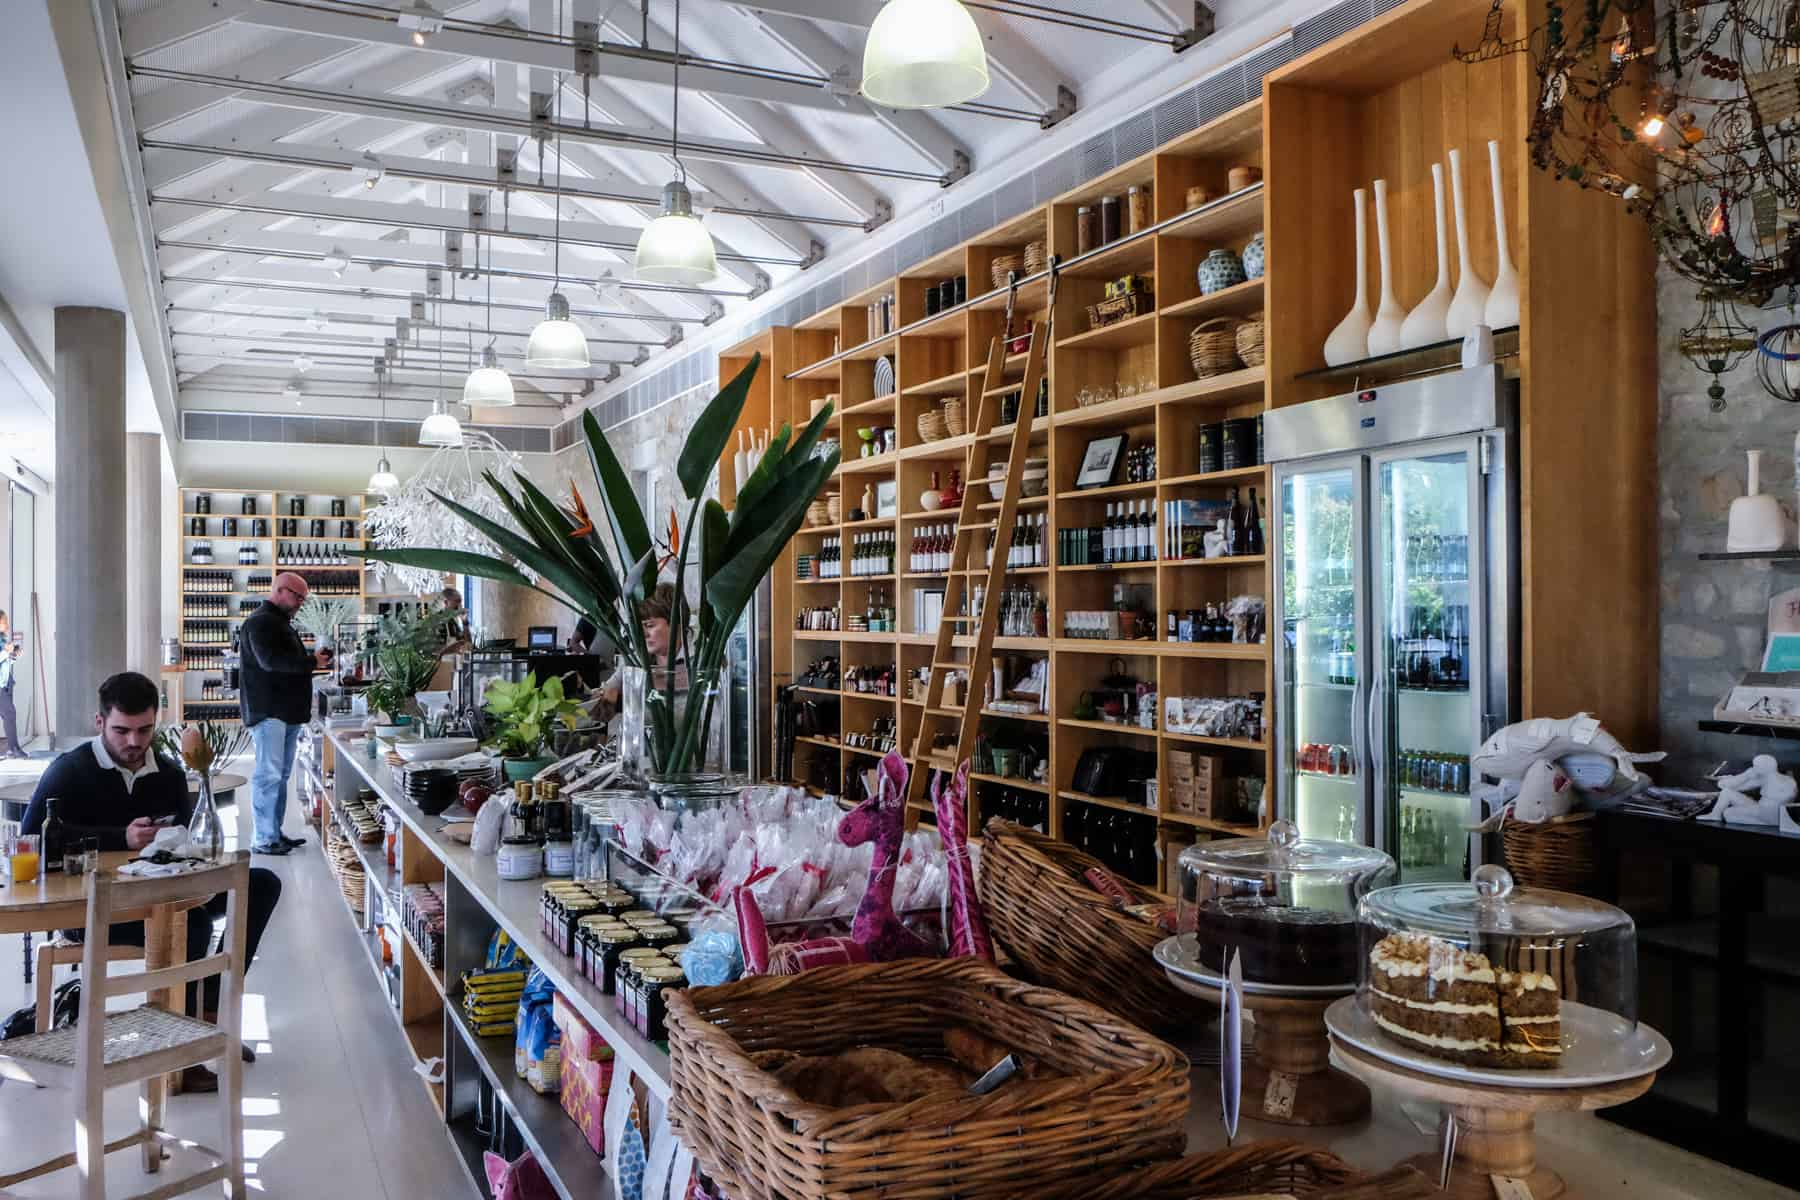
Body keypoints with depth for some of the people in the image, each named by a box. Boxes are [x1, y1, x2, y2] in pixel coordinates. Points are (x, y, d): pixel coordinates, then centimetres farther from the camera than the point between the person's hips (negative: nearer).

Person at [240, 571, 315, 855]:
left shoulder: (280, 623, 22)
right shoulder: (260, 622, -9)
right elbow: (270, 660, -23)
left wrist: (312, 662, 7)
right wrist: (311, 662, -20)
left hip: (287, 712, 10)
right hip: (268, 712, -10)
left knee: (281, 775, 11)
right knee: (269, 774, -10)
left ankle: (275, 833, 15)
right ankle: (264, 840, -8)